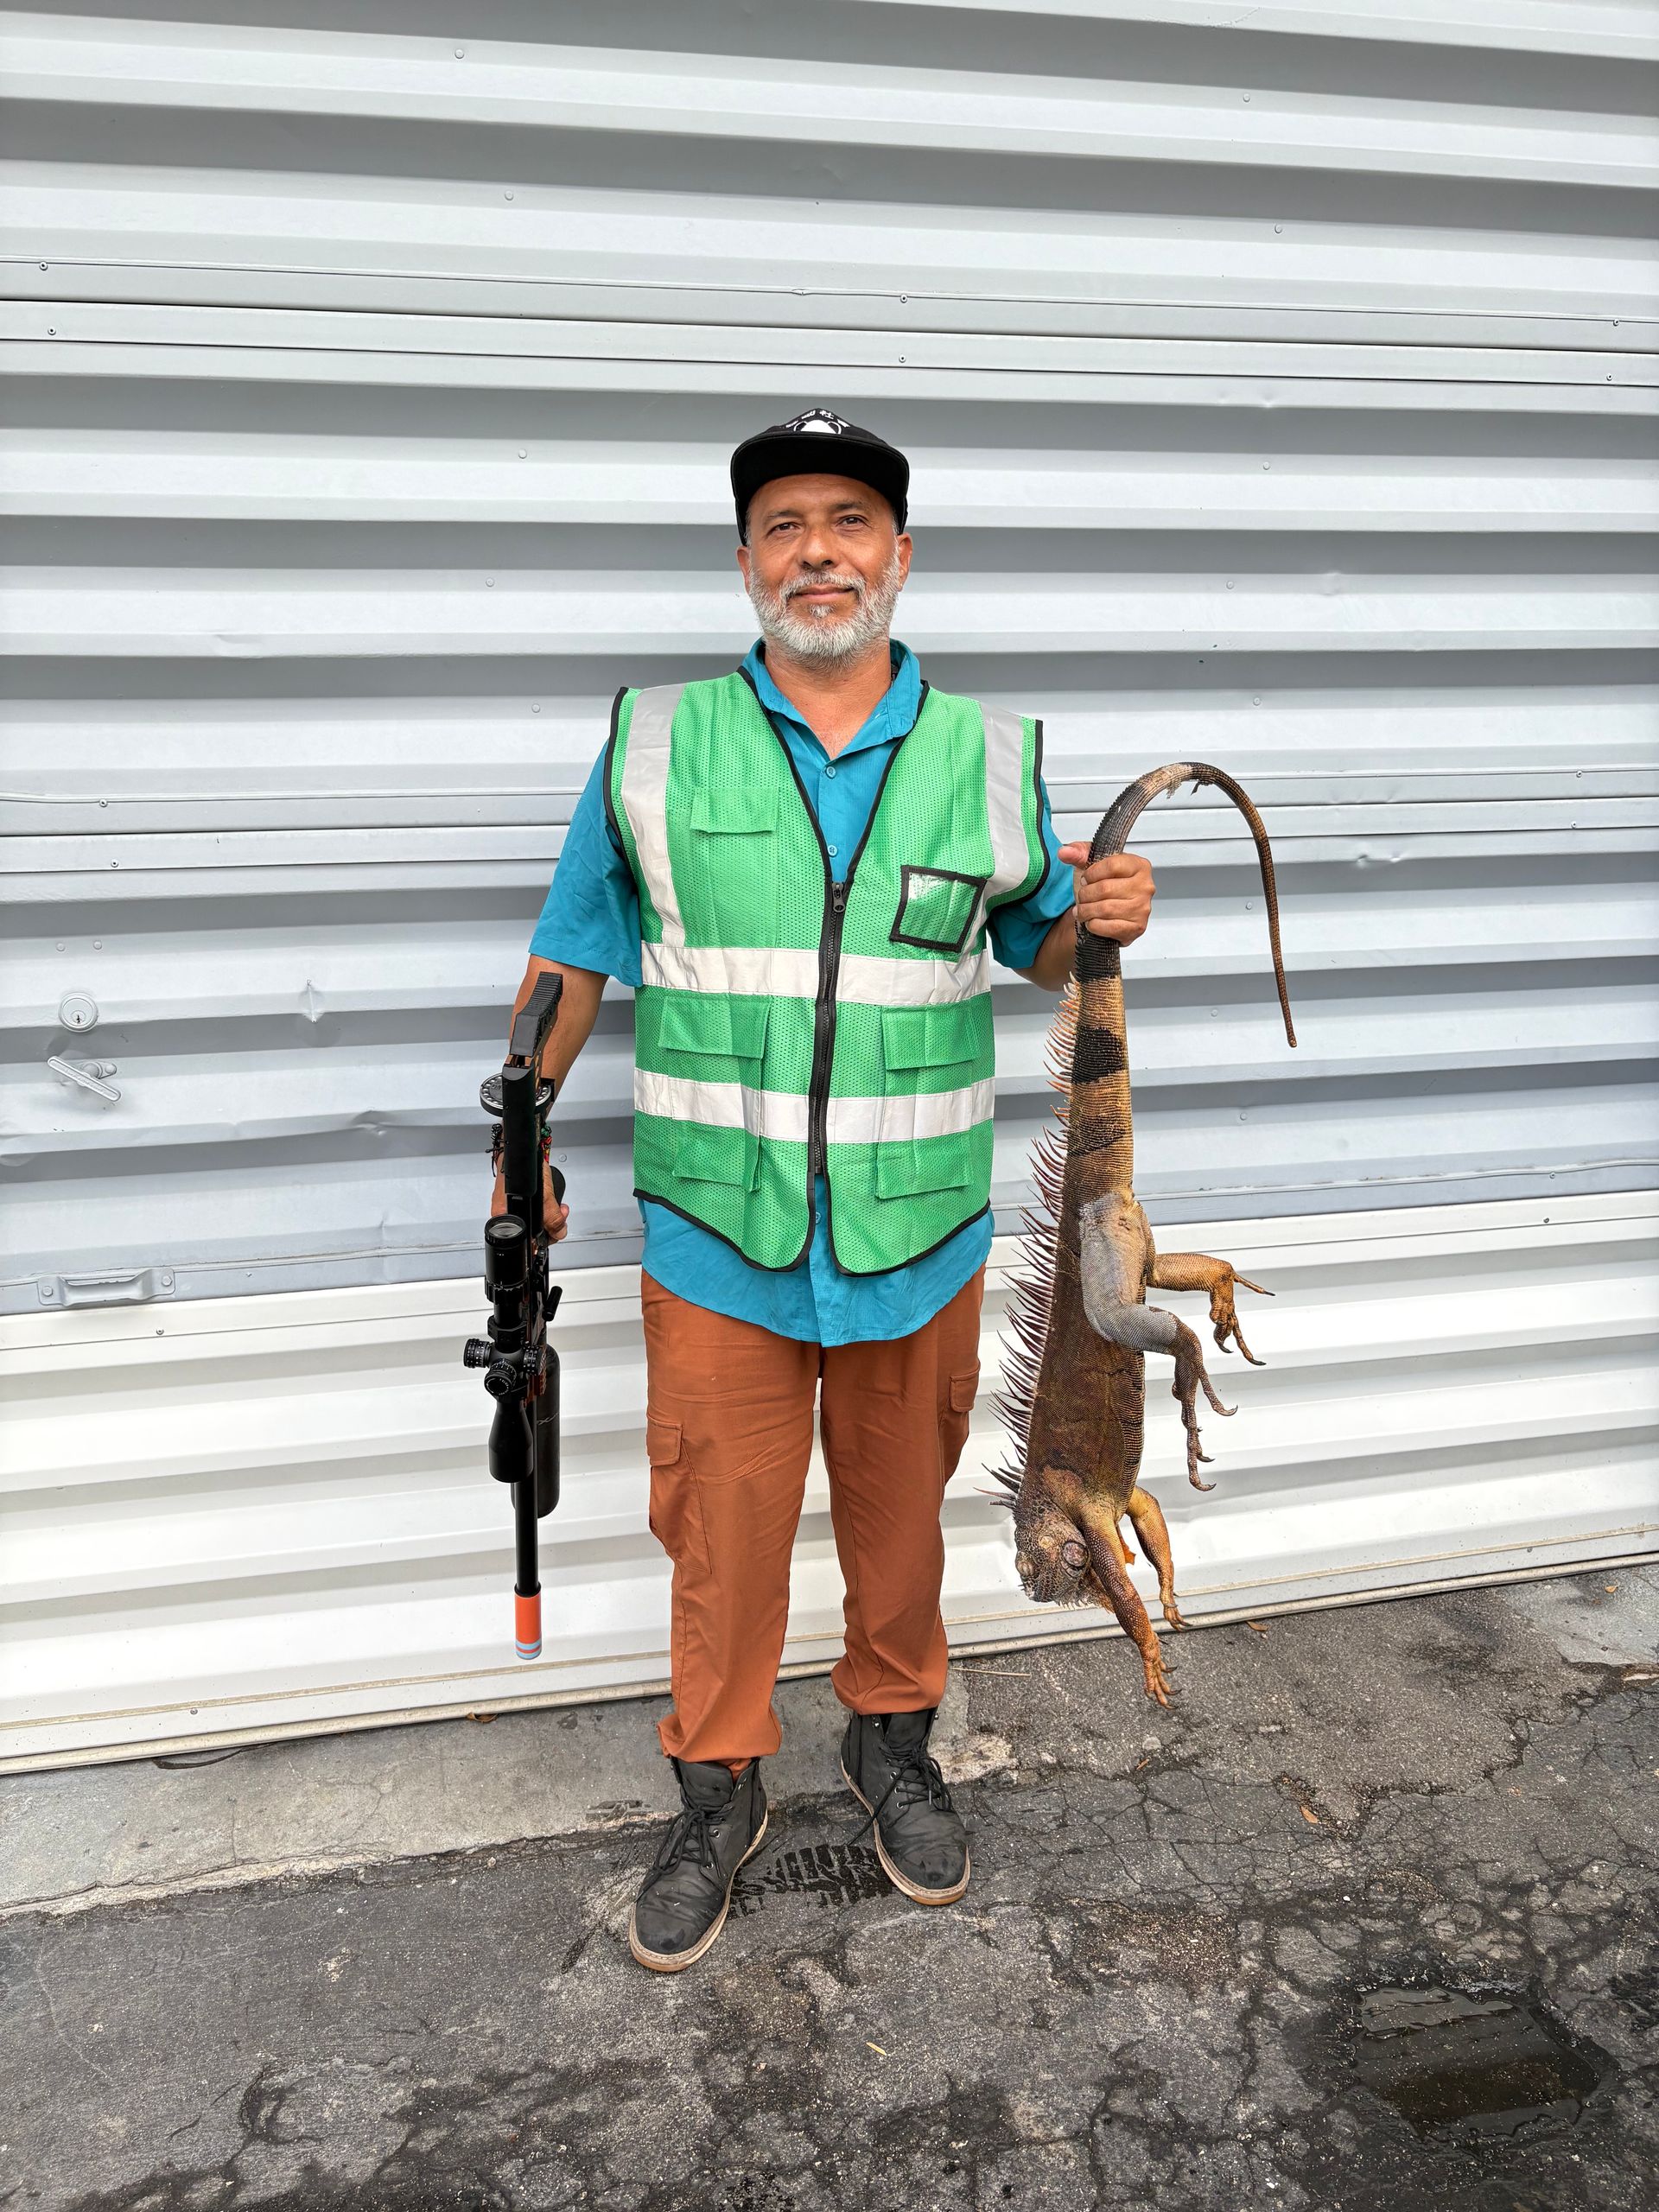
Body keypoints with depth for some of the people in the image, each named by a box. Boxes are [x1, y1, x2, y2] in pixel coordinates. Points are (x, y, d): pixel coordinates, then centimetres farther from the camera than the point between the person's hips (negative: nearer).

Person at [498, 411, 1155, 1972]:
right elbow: (572, 958, 7)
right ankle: (717, 1797, 35)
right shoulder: (656, 746, 0)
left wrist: (1102, 920, -9)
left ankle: (893, 1744, 45)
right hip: (716, 1240, -1)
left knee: (900, 1514, 18)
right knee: (720, 1529, 10)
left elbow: (1037, 948, 14)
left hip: (919, 1238, 2)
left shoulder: (987, 756, 3)